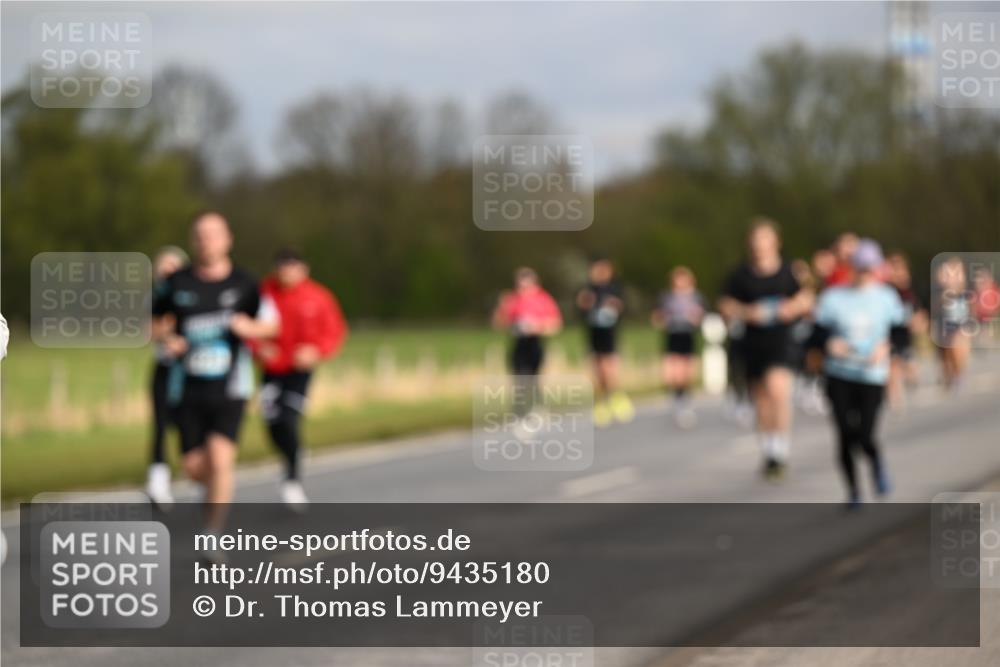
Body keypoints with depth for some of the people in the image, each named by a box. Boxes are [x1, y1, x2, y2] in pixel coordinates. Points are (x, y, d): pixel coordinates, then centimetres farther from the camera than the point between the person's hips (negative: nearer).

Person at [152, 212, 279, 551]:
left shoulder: (243, 284, -1)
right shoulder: (178, 283, 1)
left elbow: (271, 324, 8)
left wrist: (251, 327, -14)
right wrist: (165, 338, -9)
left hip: (230, 386, -2)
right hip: (188, 386, 2)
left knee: (220, 457, -19)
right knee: (194, 466, 1)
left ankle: (213, 536, -11)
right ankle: (217, 488, 38)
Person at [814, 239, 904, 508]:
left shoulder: (887, 297, 3)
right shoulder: (833, 297, 0)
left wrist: (886, 347, -11)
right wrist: (830, 343, -19)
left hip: (872, 377, -1)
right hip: (839, 377, 1)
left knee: (865, 437, -12)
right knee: (846, 437, -1)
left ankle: (877, 463, 25)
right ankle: (853, 491, 21)